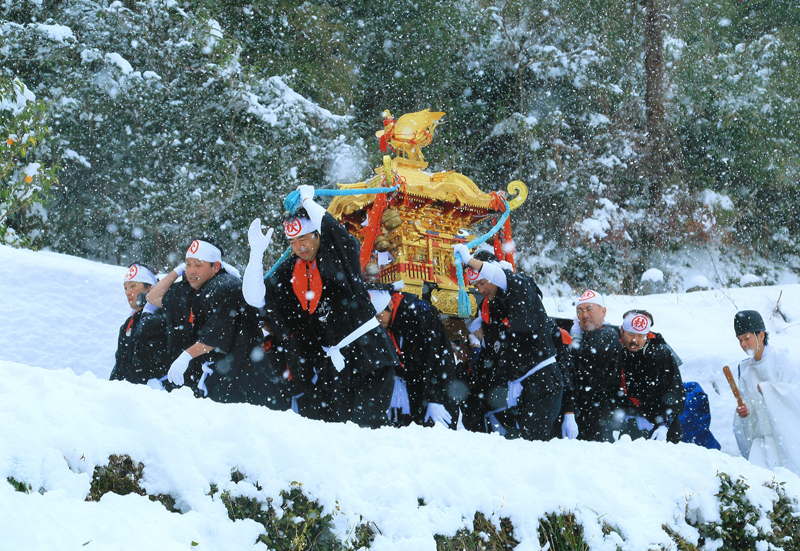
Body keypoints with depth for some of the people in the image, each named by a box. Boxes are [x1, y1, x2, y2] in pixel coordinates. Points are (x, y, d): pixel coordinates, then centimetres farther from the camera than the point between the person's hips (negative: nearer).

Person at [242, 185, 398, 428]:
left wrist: (307, 199, -7)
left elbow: (331, 229, -22)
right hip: (330, 362, 5)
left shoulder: (342, 254, -1)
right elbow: (255, 298, 7)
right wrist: (257, 252, -1)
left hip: (366, 351, -5)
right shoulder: (288, 273, 12)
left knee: (366, 423, -12)